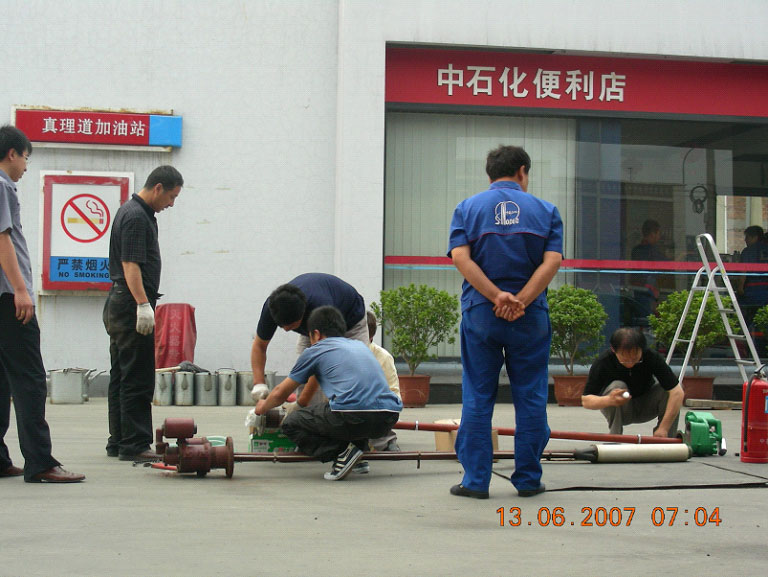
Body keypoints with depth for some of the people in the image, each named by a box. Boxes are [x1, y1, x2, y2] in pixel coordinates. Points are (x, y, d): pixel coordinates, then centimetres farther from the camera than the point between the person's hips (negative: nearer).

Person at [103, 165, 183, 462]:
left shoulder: (131, 211, 17)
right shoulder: (136, 217, -15)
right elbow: (130, 265, -22)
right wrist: (143, 304, -28)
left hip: (118, 305, 11)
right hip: (131, 306, -11)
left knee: (121, 377, 12)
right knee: (137, 379, -9)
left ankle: (118, 442, 17)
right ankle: (133, 445, -7)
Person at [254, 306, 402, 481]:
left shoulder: (314, 351, 15)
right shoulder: (360, 345, 30)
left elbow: (280, 394, 25)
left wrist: (262, 407, 48)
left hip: (353, 419, -6)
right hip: (388, 420, 6)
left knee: (290, 424, 15)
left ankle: (342, 452, -4)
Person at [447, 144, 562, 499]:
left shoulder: (468, 208, 7)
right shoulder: (544, 210, 6)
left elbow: (460, 257, -8)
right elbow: (552, 261, -8)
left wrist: (497, 296, -12)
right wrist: (520, 301, -14)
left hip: (480, 313, 0)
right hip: (530, 317, 0)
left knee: (477, 399, 5)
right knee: (530, 398, 7)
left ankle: (476, 480, 6)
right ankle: (528, 479, 11)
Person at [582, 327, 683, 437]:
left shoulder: (652, 357, -27)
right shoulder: (603, 363, -28)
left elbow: (678, 392, -31)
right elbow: (585, 401, -26)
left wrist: (663, 428, -39)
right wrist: (608, 400, -48)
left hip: (645, 406, 1)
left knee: (668, 390, -28)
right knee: (617, 386, -33)